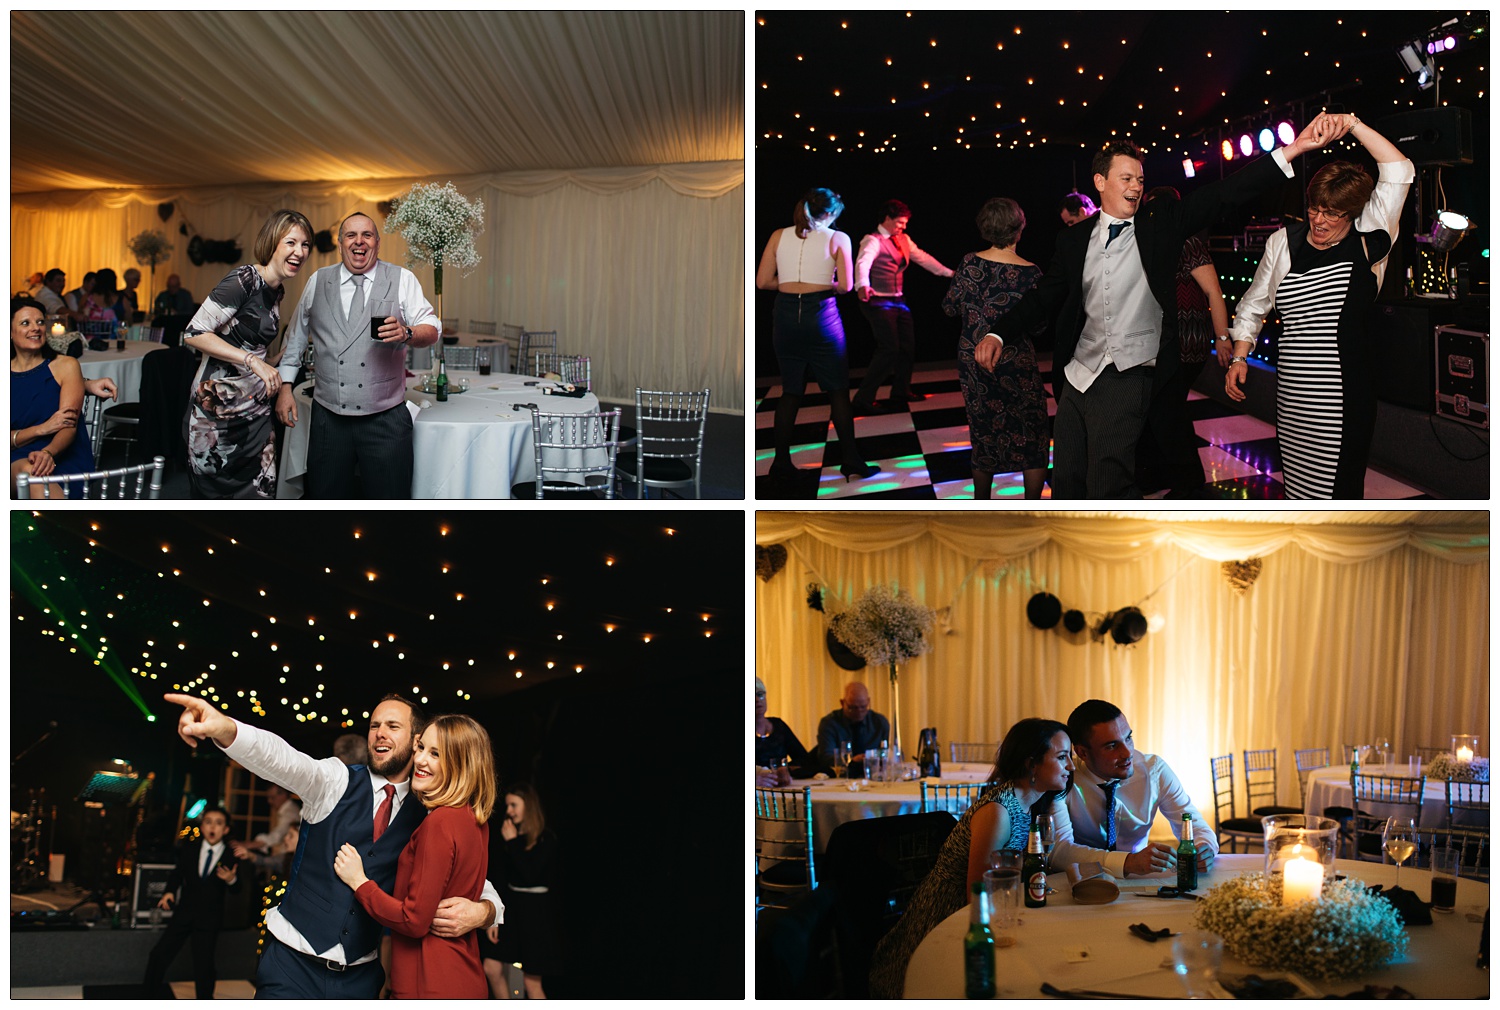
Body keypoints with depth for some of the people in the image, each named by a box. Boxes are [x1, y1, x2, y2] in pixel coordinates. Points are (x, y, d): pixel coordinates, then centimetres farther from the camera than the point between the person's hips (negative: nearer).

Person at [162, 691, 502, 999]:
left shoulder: (426, 818, 2)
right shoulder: (336, 782, 0)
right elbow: (281, 758, -21)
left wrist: (481, 911, -23)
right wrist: (223, 728, -42)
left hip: (360, 977, 1)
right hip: (294, 962, -1)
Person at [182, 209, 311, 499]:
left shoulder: (277, 289, 11)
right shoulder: (245, 279, -15)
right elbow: (194, 334, -21)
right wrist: (253, 361, -25)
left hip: (256, 408, 7)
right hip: (219, 406, -7)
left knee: (261, 492, 4)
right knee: (215, 494, 5)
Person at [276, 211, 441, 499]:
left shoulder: (403, 280, 3)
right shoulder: (318, 282, 11)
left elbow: (431, 331, -4)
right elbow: (296, 337, 18)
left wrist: (406, 333, -26)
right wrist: (285, 387, 12)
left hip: (385, 420, -2)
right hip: (329, 418, 2)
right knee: (325, 497, 6)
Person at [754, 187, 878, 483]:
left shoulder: (779, 236, 8)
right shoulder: (837, 239, 0)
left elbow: (763, 281, 4)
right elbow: (845, 286, -5)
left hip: (785, 314, 3)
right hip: (821, 313, -3)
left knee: (790, 390, 12)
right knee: (838, 390, 5)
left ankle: (781, 463, 12)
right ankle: (851, 464, 5)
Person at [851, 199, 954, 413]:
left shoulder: (903, 240, 12)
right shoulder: (873, 241, -13)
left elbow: (922, 258, 18)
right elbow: (862, 263, -30)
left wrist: (949, 273, 16)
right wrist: (862, 286, -51)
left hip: (898, 301, 9)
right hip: (879, 303, -9)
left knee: (908, 347, 14)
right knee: (889, 350, -16)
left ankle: (901, 392, 31)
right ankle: (863, 400, -11)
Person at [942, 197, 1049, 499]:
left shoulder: (970, 263, -7)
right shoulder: (1030, 272, -14)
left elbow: (950, 306, 3)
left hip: (972, 361, 4)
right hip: (1015, 362, -4)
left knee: (984, 432, 18)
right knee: (1032, 438, 10)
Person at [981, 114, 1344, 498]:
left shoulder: (1161, 225, 3)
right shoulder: (1074, 240, 10)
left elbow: (1224, 194, -5)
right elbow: (1044, 297, 11)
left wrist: (1292, 150, -14)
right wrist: (998, 334, -2)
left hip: (1126, 379, -4)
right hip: (1076, 375, 4)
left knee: (1108, 487, -14)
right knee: (1066, 482, 11)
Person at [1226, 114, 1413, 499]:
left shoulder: (1366, 242, 1)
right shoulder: (1284, 242, 10)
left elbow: (1399, 172, -7)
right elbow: (1254, 304, 21)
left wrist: (1352, 124, -8)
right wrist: (1239, 358, 13)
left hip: (1346, 393, -3)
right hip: (1293, 391, 3)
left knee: (1340, 487, -4)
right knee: (1298, 483, 7)